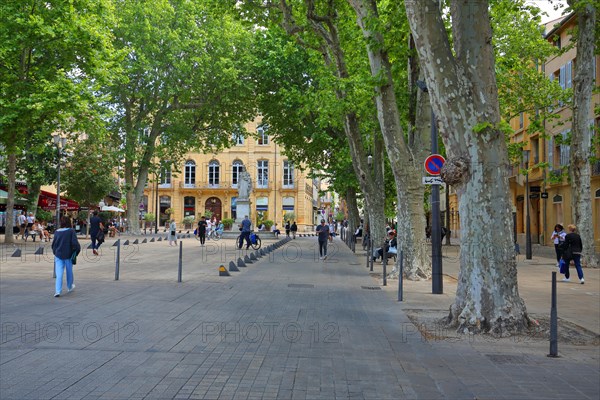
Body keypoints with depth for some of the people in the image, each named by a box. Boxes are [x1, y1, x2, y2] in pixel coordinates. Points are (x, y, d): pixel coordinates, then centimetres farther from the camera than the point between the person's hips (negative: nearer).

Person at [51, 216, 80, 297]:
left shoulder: (57, 232, -1)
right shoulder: (71, 231, -10)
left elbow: (53, 244, 5)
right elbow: (75, 243, -16)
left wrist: (55, 252, 19)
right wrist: (78, 249, 2)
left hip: (58, 255, 1)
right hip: (68, 255, -1)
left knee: (59, 274, 0)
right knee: (69, 271, 19)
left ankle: (57, 291, -13)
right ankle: (70, 287, 38)